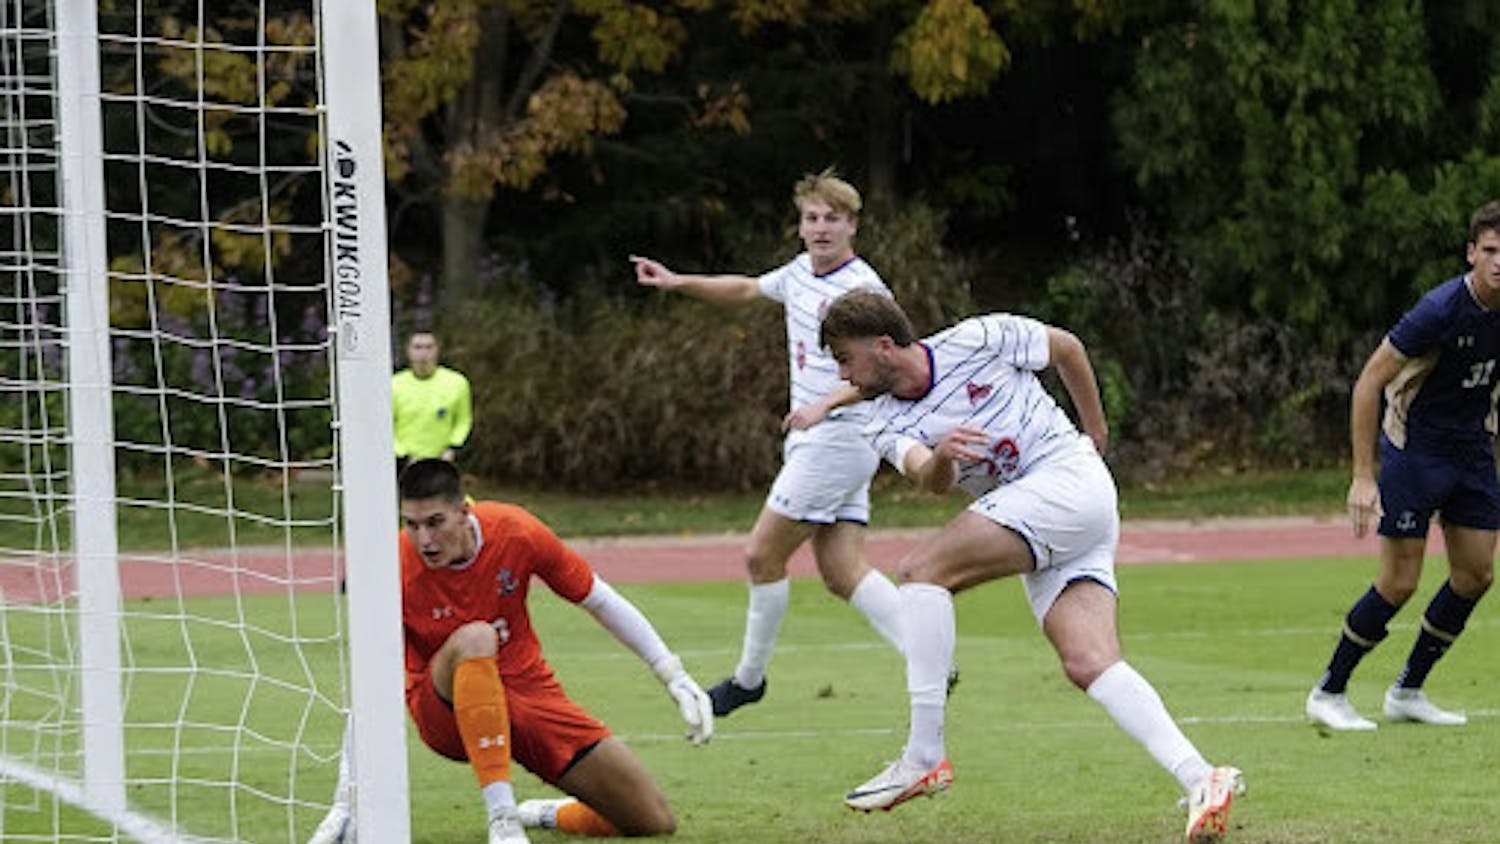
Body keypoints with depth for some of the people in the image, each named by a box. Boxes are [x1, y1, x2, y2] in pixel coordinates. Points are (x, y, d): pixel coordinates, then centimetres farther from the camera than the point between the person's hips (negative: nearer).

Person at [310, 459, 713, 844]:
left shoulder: (516, 532, -16)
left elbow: (600, 601, -1)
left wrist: (675, 677, -2)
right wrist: (346, 803, -26)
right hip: (449, 709, -3)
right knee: (474, 637, -39)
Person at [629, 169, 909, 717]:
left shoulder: (862, 289, -15)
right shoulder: (801, 272, 13)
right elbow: (746, 289, 33)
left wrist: (823, 406, -40)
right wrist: (679, 283, 26)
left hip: (839, 438, -9)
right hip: (811, 442, 9)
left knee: (762, 554, -2)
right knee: (842, 571, 0)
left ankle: (749, 677, 13)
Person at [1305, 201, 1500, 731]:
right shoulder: (1442, 309, -24)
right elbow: (1369, 382, -20)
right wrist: (1363, 476, -22)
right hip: (1414, 446, -7)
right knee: (1400, 583, -8)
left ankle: (1407, 692, 18)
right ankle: (1328, 694, 6)